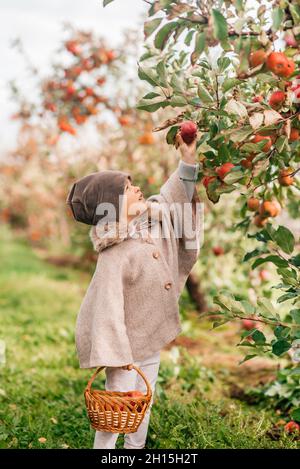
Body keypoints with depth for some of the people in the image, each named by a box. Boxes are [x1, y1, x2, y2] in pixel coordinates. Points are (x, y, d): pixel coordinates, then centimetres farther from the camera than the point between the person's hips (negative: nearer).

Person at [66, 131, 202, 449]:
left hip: (151, 335, 8)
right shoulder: (113, 256, -28)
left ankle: (136, 446, 39)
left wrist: (187, 159, 2)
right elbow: (109, 306, -27)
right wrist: (118, 355, -26)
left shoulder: (152, 220, -5)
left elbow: (173, 196, 12)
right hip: (125, 338, -8)